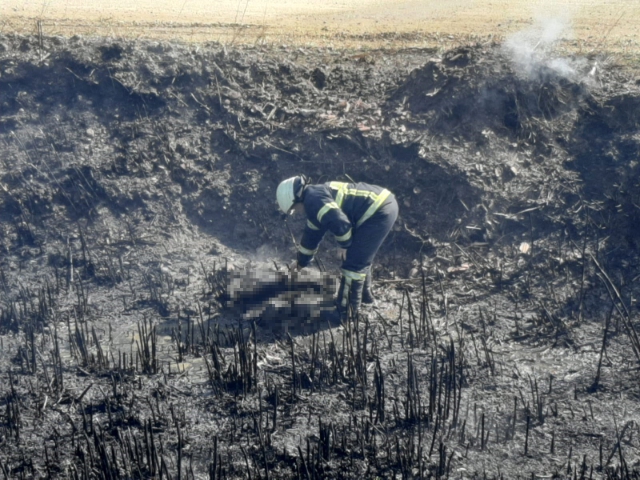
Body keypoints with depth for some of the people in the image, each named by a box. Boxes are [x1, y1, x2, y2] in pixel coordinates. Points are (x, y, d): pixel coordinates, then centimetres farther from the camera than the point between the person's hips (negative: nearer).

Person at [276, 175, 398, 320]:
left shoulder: (313, 200, -12)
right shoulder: (318, 194, 21)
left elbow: (340, 224, -25)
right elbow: (311, 234, 35)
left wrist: (345, 243, -3)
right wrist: (301, 263, 46)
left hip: (378, 212, -11)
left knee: (353, 264, -2)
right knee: (361, 256, 28)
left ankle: (346, 310, 8)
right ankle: (364, 294, 44)